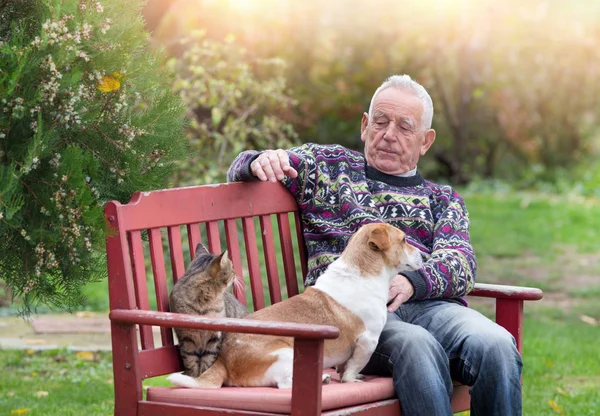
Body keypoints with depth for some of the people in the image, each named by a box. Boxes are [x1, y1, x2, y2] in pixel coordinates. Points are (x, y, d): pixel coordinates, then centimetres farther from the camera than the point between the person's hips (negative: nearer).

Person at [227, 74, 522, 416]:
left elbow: (460, 262, 10)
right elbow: (243, 169, 23)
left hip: (429, 304, 2)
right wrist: (261, 161, -4)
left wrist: (412, 282, -15)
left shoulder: (443, 199, 30)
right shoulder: (327, 165, 28)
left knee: (496, 346, -33)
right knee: (417, 346, -39)